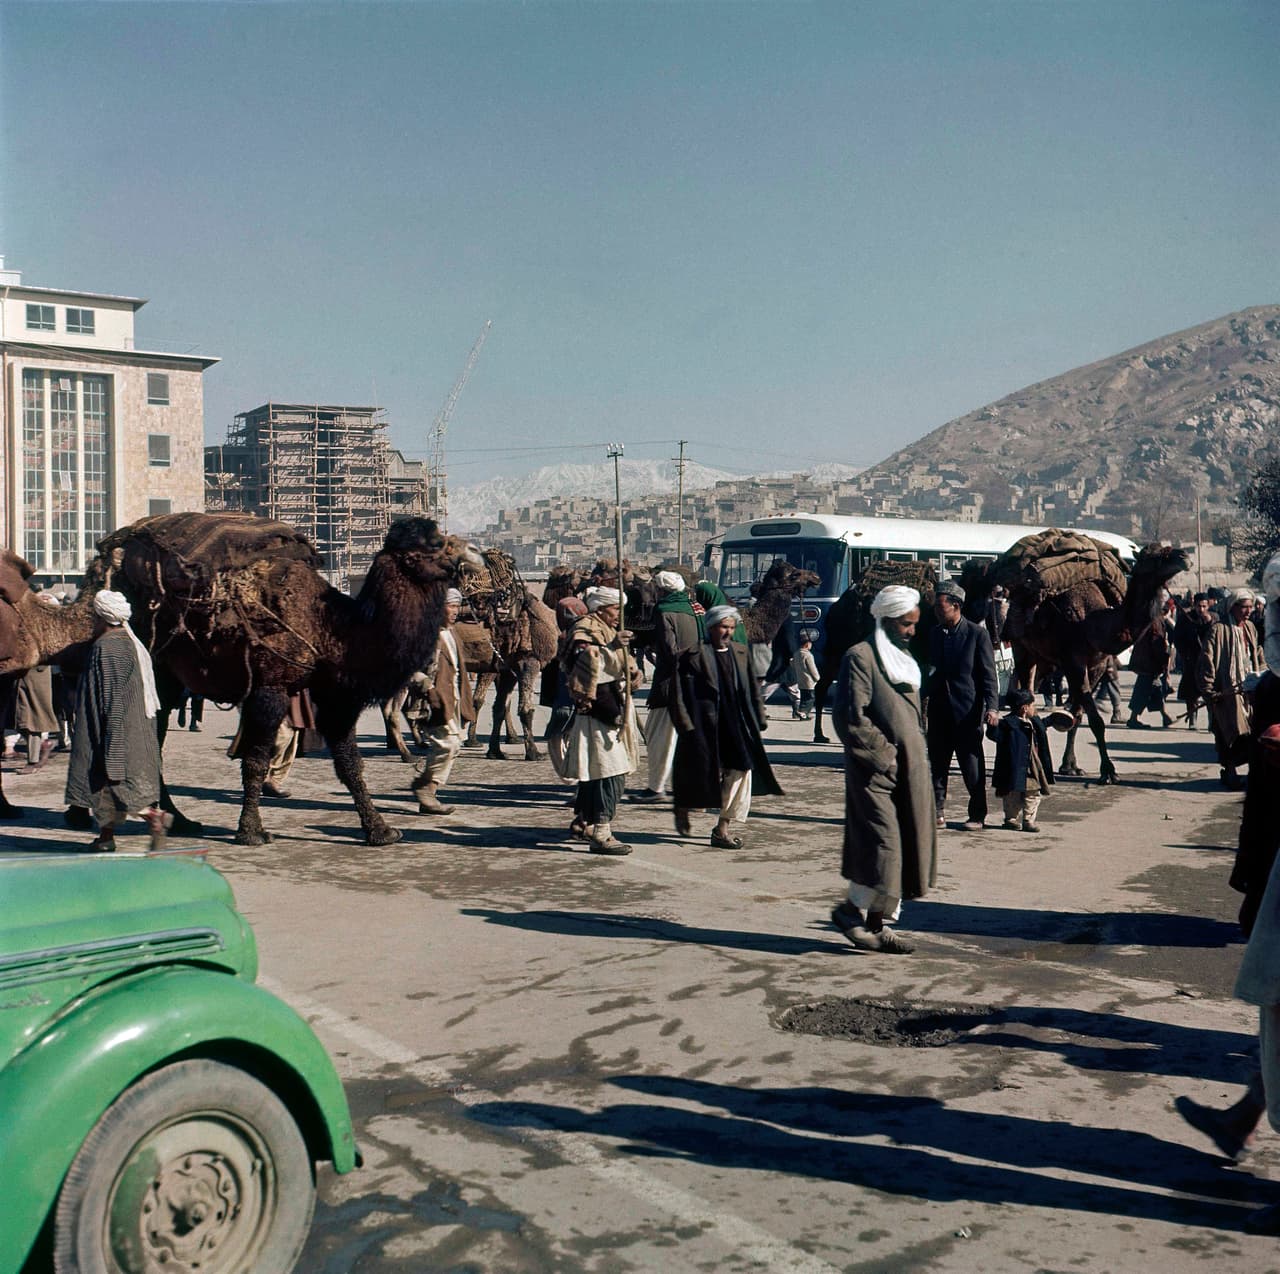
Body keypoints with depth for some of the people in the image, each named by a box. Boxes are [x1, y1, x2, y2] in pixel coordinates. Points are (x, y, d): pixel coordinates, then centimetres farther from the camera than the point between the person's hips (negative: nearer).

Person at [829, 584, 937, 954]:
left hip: (911, 769, 8)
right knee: (882, 846, -10)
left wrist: (920, 753, 12)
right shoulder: (860, 657, -10)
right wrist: (882, 754, -14)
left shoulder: (904, 657, 17)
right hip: (875, 771, -8)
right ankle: (851, 911, 10)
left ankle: (883, 924, 16)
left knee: (909, 849, 7)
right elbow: (850, 718, -15)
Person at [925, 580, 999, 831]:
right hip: (939, 708, 5)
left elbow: (989, 674, -6)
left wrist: (991, 707, -15)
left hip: (967, 710, -5)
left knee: (972, 765, 2)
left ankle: (977, 816, 12)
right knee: (937, 763, 6)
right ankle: (936, 813, 14)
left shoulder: (977, 634, -5)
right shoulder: (934, 634, 9)